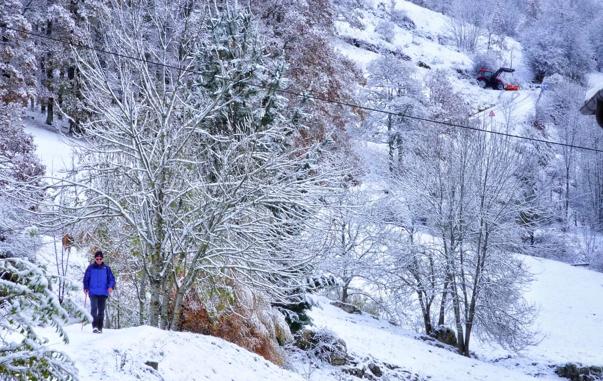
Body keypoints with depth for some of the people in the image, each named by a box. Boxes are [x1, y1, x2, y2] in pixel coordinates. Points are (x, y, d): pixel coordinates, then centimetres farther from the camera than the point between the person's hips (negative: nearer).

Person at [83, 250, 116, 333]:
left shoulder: (106, 268, 8)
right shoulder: (90, 268, 7)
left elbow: (111, 278, 7)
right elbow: (86, 278, 10)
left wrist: (111, 286, -12)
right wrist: (86, 288, -5)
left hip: (103, 293, 2)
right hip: (93, 292, -2)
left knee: (101, 310, 5)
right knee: (94, 308, -18)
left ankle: (100, 328, 12)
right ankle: (94, 326, -20)